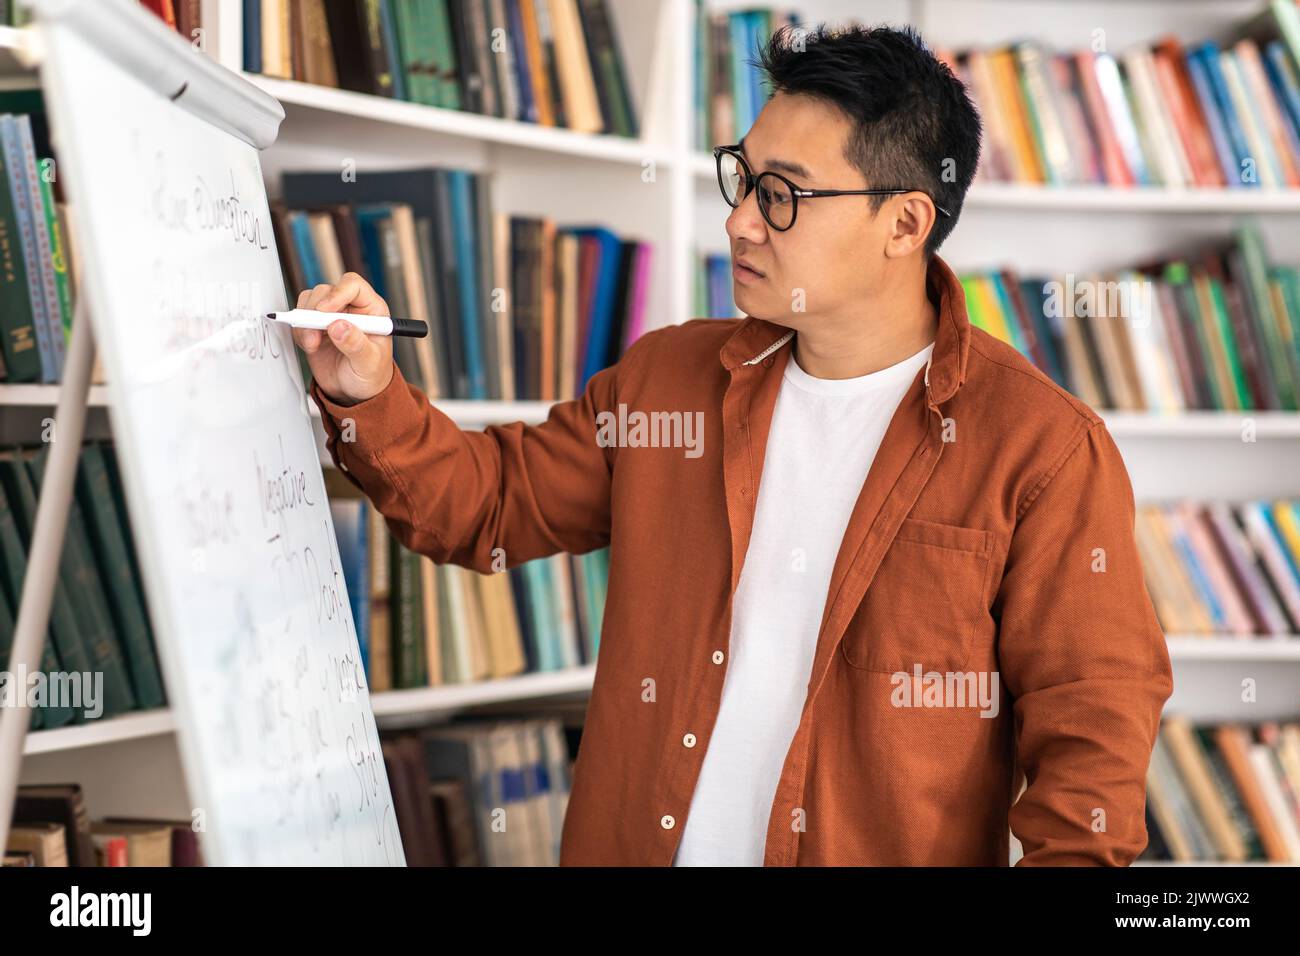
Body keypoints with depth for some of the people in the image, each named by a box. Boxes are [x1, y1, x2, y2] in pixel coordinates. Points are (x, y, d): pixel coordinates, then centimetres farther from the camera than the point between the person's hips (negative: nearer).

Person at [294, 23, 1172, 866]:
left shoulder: (1047, 449, -7)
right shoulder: (663, 376, 7)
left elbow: (1093, 710, -8)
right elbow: (491, 501, 15)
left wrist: (1066, 855, -20)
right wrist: (370, 394, 0)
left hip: (889, 851, -3)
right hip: (633, 846, 3)